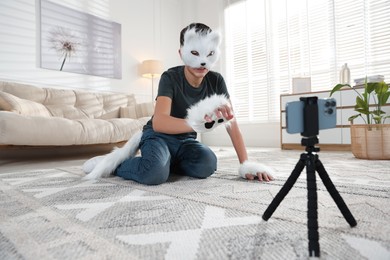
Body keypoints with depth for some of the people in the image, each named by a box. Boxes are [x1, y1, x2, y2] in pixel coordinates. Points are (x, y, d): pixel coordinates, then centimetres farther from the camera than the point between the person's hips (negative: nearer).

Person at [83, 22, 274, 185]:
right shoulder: (170, 77, -21)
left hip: (186, 139, 4)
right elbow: (159, 123, -36)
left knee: (207, 165, -28)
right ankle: (119, 163, -3)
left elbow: (232, 123, -11)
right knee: (156, 173, -35)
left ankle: (168, 160, 0)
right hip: (159, 136, -4)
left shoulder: (215, 81, -9)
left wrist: (245, 164, -18)